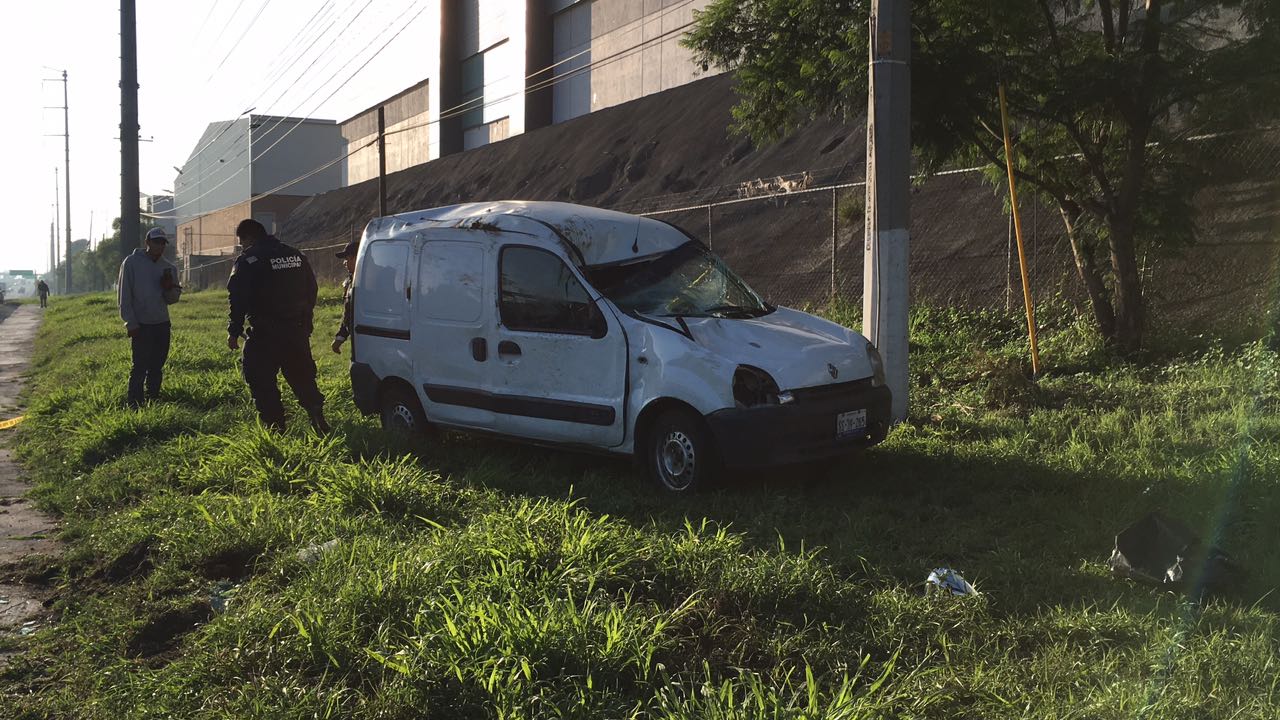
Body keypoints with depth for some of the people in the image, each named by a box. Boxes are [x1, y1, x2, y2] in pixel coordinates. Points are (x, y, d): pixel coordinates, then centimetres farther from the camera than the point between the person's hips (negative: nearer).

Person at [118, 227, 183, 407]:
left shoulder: (169, 268, 9)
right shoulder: (132, 263, -4)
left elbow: (173, 299, 12)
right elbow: (124, 295, -6)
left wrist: (169, 287, -11)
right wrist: (131, 323, -11)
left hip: (162, 325, 5)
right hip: (141, 325, -5)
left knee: (157, 367, 11)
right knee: (140, 367, -7)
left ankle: (153, 399, 19)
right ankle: (133, 404, -1)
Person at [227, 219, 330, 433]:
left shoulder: (247, 261, -8)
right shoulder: (296, 255, 13)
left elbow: (238, 299, -13)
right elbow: (311, 290, 17)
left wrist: (234, 331, -6)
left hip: (265, 335, -6)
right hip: (297, 331, 6)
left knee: (261, 382, 4)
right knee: (302, 377, 16)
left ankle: (275, 427, 1)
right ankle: (317, 417, 5)